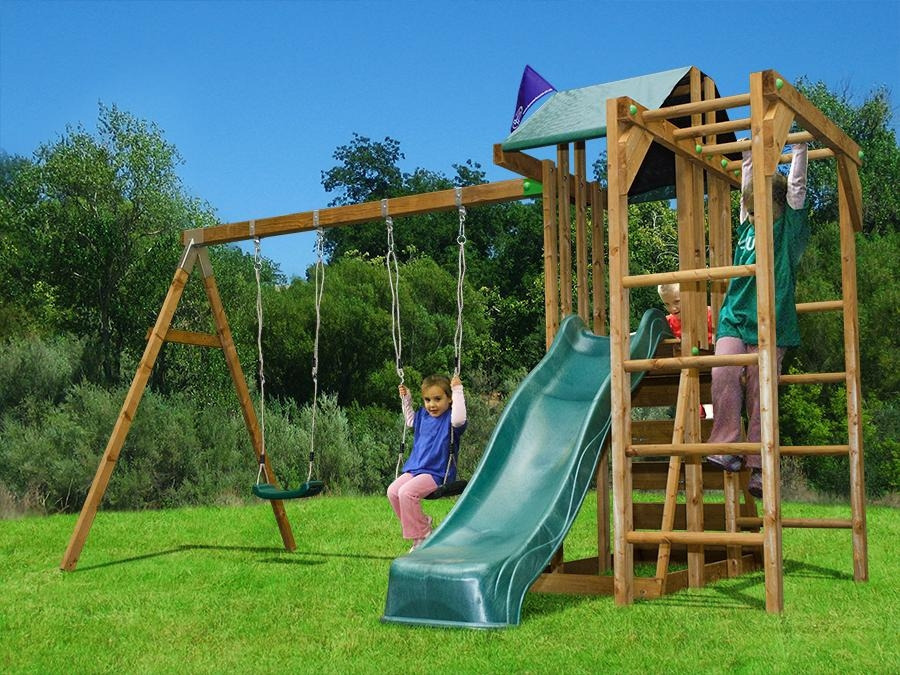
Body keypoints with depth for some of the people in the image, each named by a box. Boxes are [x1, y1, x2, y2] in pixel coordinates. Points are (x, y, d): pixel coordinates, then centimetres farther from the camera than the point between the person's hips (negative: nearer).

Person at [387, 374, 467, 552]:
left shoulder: (449, 418, -9)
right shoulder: (423, 415, 13)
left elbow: (459, 419, -35)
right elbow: (410, 421, 36)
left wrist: (458, 391, -30)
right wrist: (406, 400, 26)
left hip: (437, 473, -8)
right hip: (415, 469, 8)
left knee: (407, 492, -26)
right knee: (393, 491, -9)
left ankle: (420, 537, -12)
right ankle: (423, 523, 6)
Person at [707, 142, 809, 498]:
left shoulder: (790, 229, 6)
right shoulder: (748, 226, 15)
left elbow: (796, 187, 3)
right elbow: (747, 191, 27)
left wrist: (799, 148, 9)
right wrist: (748, 159, 35)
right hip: (733, 318, 3)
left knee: (761, 395, -5)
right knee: (723, 375, -21)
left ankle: (759, 467, -1)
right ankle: (725, 447, -18)